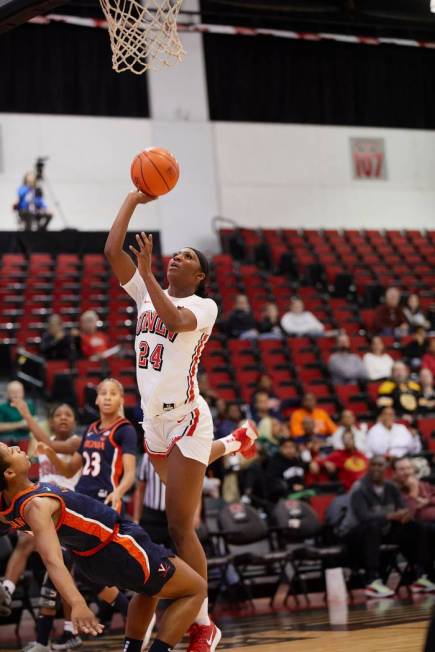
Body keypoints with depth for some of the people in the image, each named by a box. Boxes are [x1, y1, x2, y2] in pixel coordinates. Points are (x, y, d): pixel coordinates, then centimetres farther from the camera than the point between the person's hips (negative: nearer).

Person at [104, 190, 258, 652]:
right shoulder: (147, 293, 8)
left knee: (179, 525, -13)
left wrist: (146, 272, -31)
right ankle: (234, 443, 59)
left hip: (185, 418, -7)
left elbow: (176, 320, -31)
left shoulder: (204, 306, -8)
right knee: (177, 497, 33)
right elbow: (112, 251, -1)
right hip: (154, 419, 7)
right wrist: (132, 200, 0)